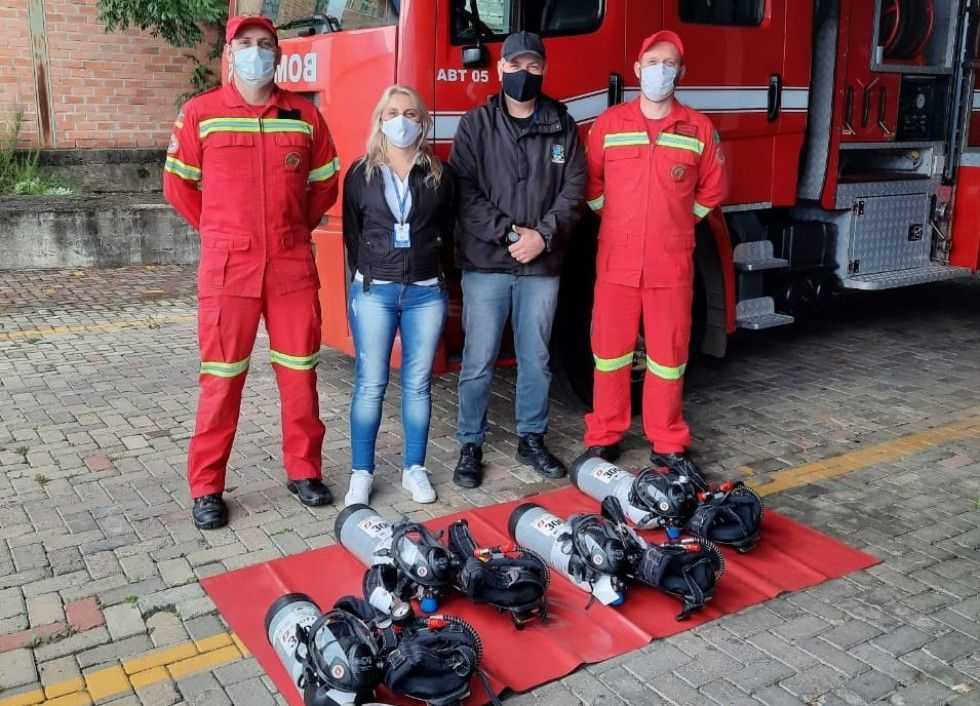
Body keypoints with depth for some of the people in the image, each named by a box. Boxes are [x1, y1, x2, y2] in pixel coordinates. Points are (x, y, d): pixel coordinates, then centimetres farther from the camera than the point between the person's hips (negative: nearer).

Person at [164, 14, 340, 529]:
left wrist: (294, 229, 11)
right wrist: (218, 234, 9)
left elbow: (325, 183, 15)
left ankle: (304, 470, 23)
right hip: (226, 267, -2)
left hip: (293, 266, 2)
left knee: (300, 371, 7)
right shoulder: (200, 113, 1)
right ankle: (206, 488, 14)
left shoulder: (305, 116, 6)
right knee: (221, 378, 3)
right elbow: (178, 184, 8)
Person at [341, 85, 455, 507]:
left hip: (426, 292, 1)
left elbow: (447, 228, 13)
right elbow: (351, 234, 8)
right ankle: (361, 473, 9)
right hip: (373, 290, -1)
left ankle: (415, 469, 18)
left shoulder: (438, 174, 6)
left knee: (418, 382, 6)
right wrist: (367, 275, 8)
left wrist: (426, 260, 6)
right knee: (370, 384, 0)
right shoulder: (361, 173, 3)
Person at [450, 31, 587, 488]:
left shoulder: (562, 126, 8)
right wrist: (508, 234, -14)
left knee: (536, 358, 11)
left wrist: (543, 235, -12)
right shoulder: (476, 124, 3)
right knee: (479, 360, 1)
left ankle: (532, 440, 25)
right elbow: (464, 190, -6)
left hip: (542, 264, 2)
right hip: (485, 263, -2)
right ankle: (470, 446, 14)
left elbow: (573, 189, 2)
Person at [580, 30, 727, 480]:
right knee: (610, 352, 6)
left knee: (669, 354, 6)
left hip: (672, 265, 0)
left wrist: (674, 223, 10)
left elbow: (712, 189, 13)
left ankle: (668, 445, 19)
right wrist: (621, 221, 10)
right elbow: (590, 182, 12)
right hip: (616, 262, 0)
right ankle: (603, 439, 19)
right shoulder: (608, 124, 3)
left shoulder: (698, 129, 3)